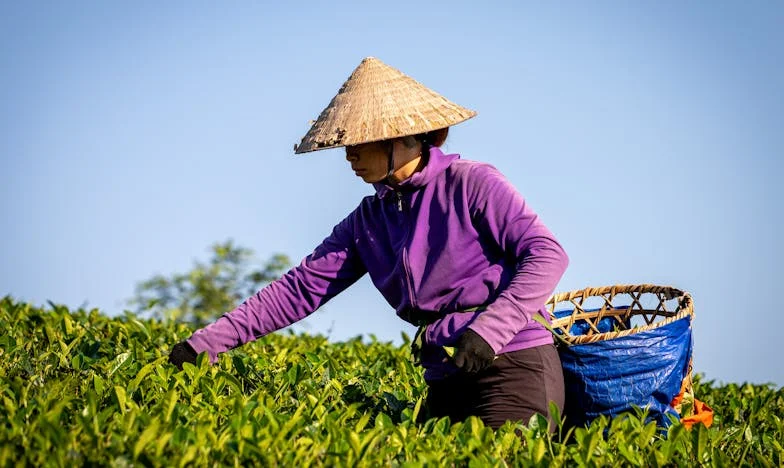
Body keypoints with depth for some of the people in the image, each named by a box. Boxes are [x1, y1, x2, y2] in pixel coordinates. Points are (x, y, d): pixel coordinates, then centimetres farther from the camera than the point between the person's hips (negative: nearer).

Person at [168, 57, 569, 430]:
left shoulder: (470, 183, -6)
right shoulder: (368, 221, 11)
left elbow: (547, 254, -11)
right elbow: (300, 289, 8)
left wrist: (488, 329, -23)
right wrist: (205, 343, 0)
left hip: (515, 365, -6)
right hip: (446, 377, 6)